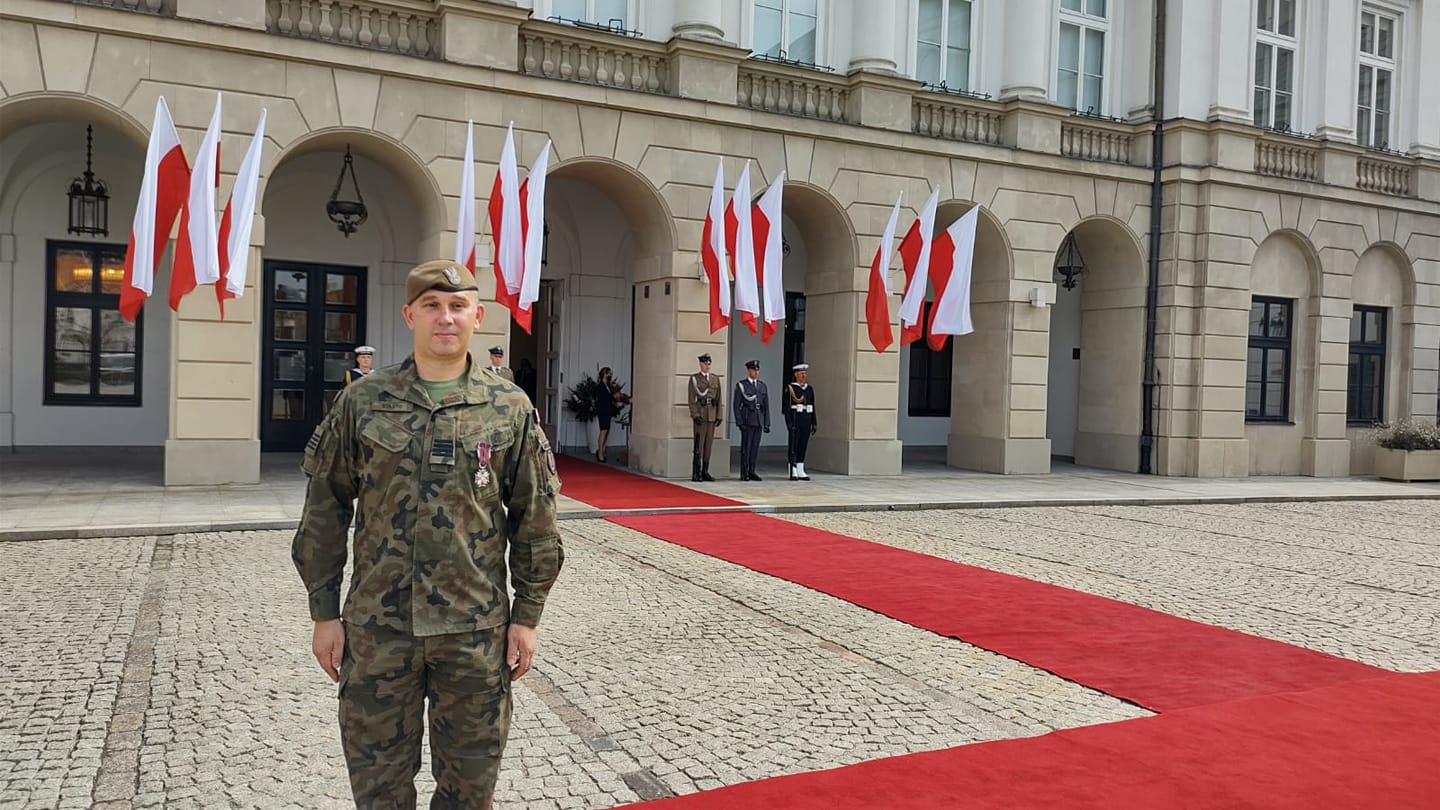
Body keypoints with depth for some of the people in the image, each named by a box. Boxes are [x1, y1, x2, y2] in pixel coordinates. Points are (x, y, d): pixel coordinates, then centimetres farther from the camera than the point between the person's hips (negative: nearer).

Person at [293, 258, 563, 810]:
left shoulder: (511, 409, -1)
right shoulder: (362, 403, 0)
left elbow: (535, 520, 2)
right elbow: (325, 512, 4)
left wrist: (527, 615, 1)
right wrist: (324, 612, 2)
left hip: (476, 628, 0)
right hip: (377, 626, 1)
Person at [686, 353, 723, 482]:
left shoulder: (716, 378, 12)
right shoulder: (694, 378, 0)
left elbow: (719, 398, 11)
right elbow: (692, 399, -6)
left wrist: (719, 415, 4)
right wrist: (695, 415, -16)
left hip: (712, 415, 4)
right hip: (700, 415, -4)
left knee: (708, 444, 6)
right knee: (699, 444, -7)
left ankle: (705, 472, 11)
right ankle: (696, 473, -5)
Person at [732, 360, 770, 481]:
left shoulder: (762, 386, 13)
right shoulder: (741, 385, -1)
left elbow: (766, 405, 12)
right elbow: (737, 405, -4)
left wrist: (767, 423, 7)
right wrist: (739, 422, -12)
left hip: (759, 421, 4)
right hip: (747, 420, -4)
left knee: (755, 447, 6)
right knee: (746, 447, -3)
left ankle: (751, 472, 12)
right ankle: (744, 473, 2)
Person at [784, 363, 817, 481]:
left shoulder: (810, 389, 13)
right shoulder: (790, 388, -4)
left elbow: (813, 407, 15)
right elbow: (787, 406, -9)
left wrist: (814, 423, 10)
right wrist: (789, 423, -16)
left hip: (806, 420, 6)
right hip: (795, 420, -6)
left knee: (803, 446, 8)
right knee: (793, 447, -2)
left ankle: (800, 472, 13)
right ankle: (793, 473, 1)